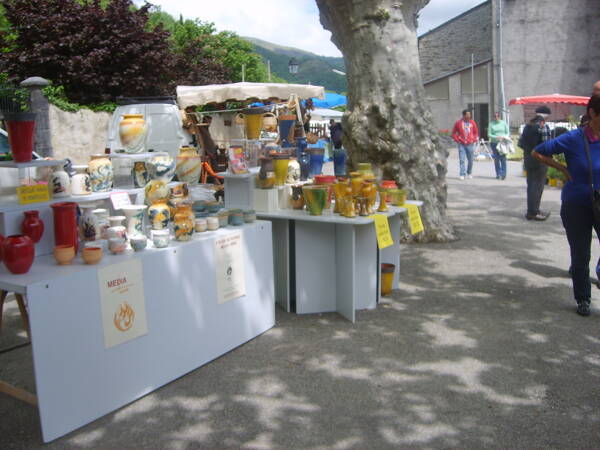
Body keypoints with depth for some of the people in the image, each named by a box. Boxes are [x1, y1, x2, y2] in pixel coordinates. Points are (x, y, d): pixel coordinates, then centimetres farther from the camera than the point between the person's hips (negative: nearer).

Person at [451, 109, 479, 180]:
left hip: (470, 144, 2)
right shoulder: (458, 123, -1)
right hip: (461, 145, -2)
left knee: (470, 160, 9)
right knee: (462, 160, -8)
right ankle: (462, 174, -6)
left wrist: (474, 140, 2)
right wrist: (457, 140, -4)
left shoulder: (472, 123, 5)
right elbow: (454, 133, 6)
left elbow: (476, 132, 15)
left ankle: (469, 173, 26)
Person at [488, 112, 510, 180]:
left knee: (503, 159, -10)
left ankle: (503, 174, -7)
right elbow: (489, 134, 0)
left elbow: (508, 132, 10)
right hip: (494, 143, 0)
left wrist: (504, 137, -12)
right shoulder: (491, 124, 4)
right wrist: (496, 137, -16)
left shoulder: (503, 123, 7)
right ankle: (498, 174, 10)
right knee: (496, 159, 1)